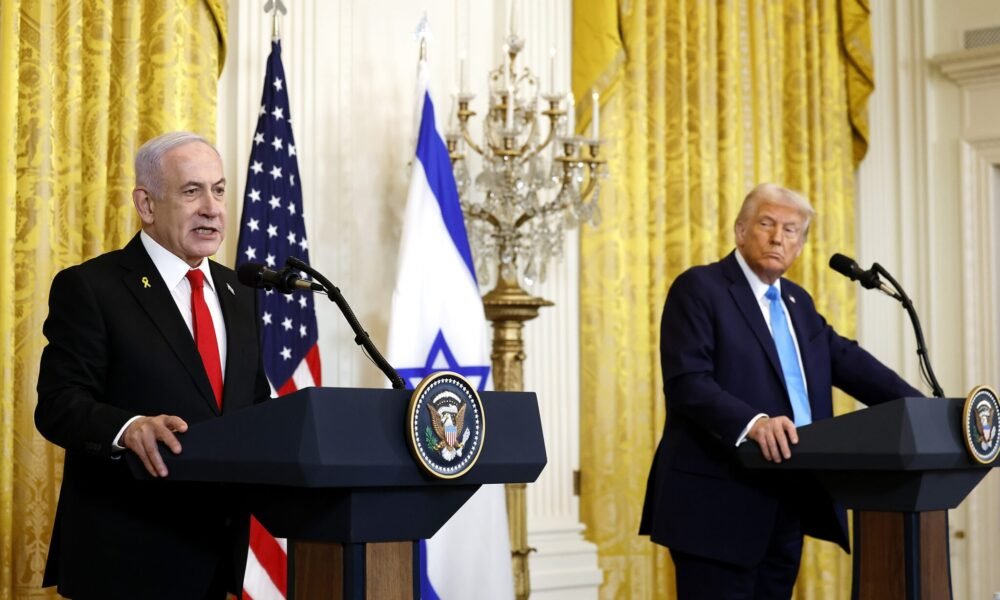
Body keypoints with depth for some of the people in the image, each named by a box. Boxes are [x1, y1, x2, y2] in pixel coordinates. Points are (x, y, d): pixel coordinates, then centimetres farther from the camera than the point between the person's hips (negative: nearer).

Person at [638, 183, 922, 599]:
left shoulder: (797, 301, 19)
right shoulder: (698, 288, -5)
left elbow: (848, 361, 12)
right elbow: (687, 382, -17)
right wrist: (752, 422, -33)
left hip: (789, 499, 8)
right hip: (720, 500, -7)